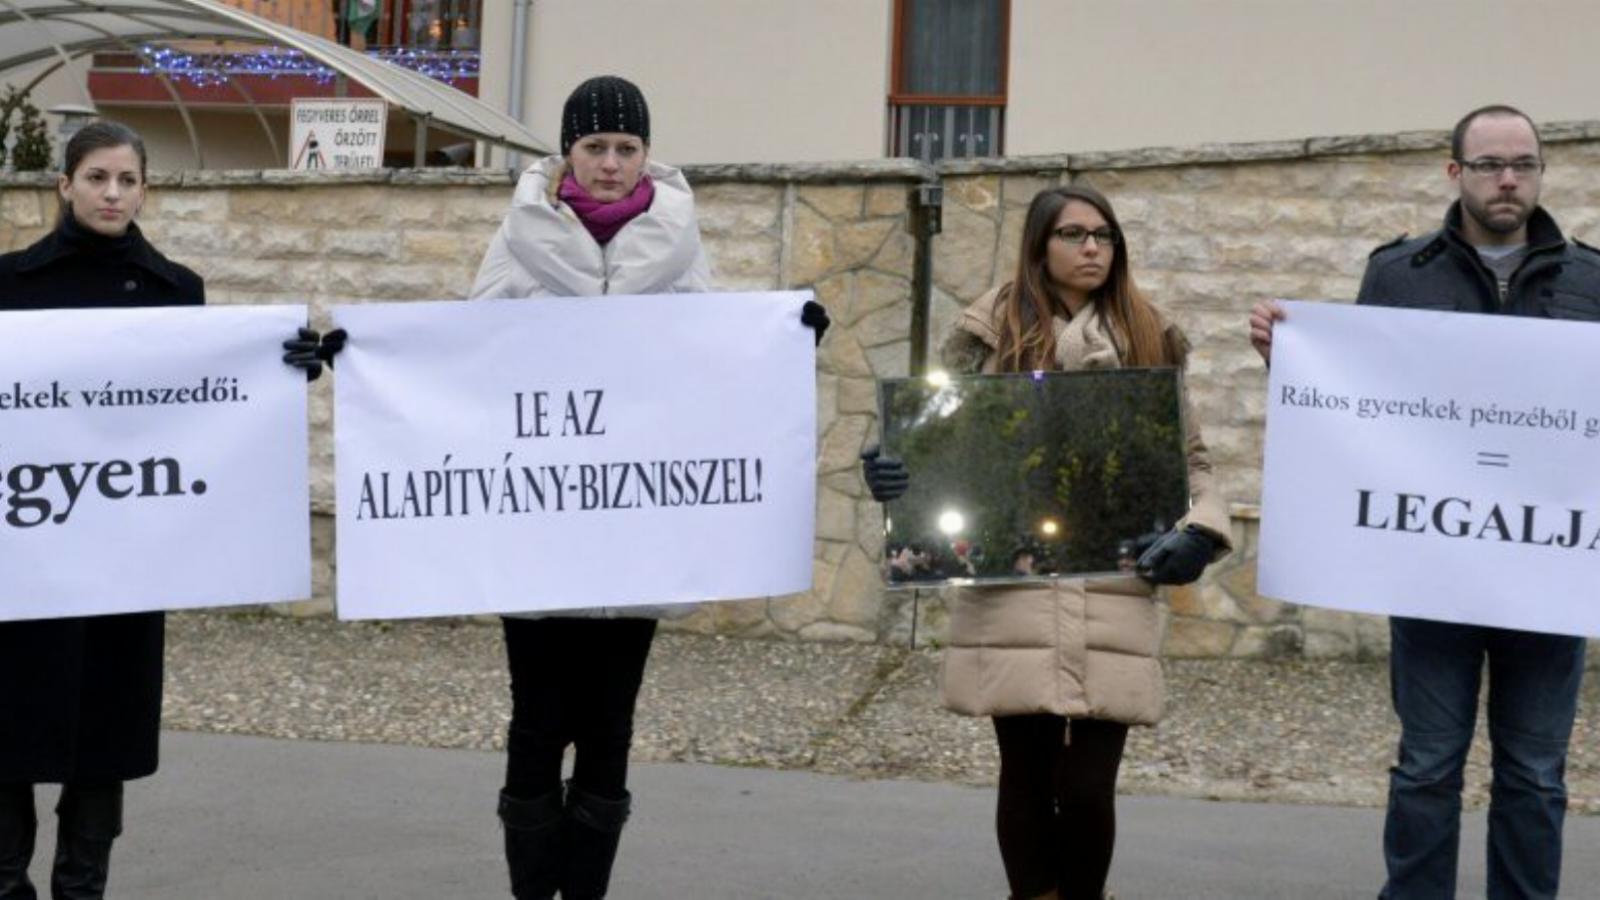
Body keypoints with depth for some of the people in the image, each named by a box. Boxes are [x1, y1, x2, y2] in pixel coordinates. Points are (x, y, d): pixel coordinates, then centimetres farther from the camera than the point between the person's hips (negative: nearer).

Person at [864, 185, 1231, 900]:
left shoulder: (1149, 340, 14)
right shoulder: (993, 332, 8)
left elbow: (1188, 458, 15)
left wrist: (1199, 529, -5)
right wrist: (890, 468, -15)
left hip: (1112, 599, 1)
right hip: (1011, 596, -1)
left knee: (1088, 786, -4)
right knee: (1028, 776, 5)